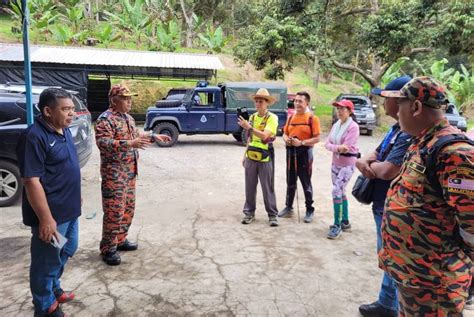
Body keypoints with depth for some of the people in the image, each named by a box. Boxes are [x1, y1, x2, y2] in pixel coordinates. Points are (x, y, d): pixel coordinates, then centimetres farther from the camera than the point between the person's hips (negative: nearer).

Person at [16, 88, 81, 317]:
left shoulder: (64, 130, 6)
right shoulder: (34, 137, -22)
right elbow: (31, 181, -24)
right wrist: (46, 218, -24)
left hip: (69, 210, 9)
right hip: (51, 214, -9)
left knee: (67, 251, 24)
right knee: (47, 261, 9)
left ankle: (53, 289, 45)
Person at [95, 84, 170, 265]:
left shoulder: (128, 118, 14)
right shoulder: (105, 119, -14)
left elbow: (137, 136, 28)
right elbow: (103, 143, -27)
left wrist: (155, 137, 21)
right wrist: (128, 144, -37)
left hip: (130, 170, 9)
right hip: (113, 172, -9)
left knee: (128, 208, 15)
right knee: (114, 211, -5)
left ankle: (121, 240, 30)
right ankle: (108, 248, 8)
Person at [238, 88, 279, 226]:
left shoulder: (272, 118, -8)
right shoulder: (252, 117, 10)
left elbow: (264, 136, -21)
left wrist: (249, 127, -26)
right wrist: (245, 155, 15)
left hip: (265, 158, -5)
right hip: (251, 157, 5)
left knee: (268, 188, 2)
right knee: (250, 187, 10)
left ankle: (272, 215, 12)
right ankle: (249, 212, 21)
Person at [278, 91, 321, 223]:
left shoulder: (312, 118, -8)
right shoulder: (291, 117, 10)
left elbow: (316, 138, -12)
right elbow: (285, 133, 15)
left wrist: (301, 142, -22)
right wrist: (286, 140, -7)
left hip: (304, 152, -6)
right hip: (290, 152, 6)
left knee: (306, 183, 3)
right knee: (290, 182, 14)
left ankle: (309, 210, 14)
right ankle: (288, 208, 26)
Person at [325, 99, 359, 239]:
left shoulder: (353, 126, -15)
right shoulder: (335, 125, 7)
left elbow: (346, 147, -22)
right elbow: (327, 143, -1)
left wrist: (335, 148, -10)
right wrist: (338, 148, -18)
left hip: (347, 164, -8)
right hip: (335, 163, 8)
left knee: (336, 191, -14)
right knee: (340, 192, 14)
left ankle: (337, 224, -3)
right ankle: (345, 222, 27)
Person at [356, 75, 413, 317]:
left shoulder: (409, 133, -24)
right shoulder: (397, 128, 10)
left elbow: (388, 171, -32)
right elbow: (376, 154, 14)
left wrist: (370, 165, -10)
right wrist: (363, 161, -11)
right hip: (384, 205, 10)